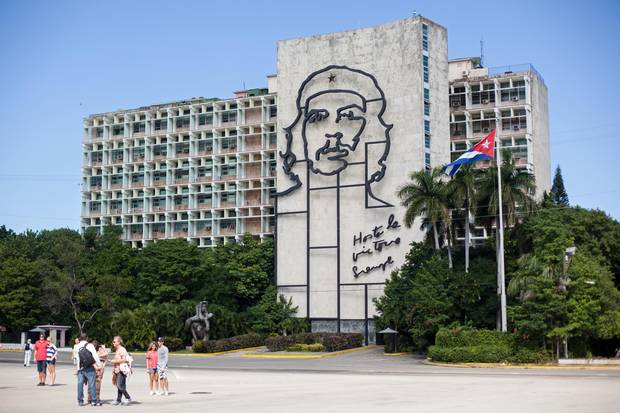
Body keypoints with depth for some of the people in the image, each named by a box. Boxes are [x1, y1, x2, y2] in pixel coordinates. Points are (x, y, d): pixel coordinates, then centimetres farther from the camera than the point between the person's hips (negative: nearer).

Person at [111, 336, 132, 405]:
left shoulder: (122, 349, -10)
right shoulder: (116, 350, 20)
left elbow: (124, 359, -20)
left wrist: (115, 361, -14)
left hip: (122, 370, -9)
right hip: (117, 370, 10)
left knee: (120, 385, -14)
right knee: (118, 386, 9)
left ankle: (128, 398, -7)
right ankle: (118, 400, 12)